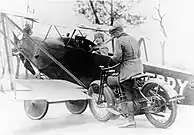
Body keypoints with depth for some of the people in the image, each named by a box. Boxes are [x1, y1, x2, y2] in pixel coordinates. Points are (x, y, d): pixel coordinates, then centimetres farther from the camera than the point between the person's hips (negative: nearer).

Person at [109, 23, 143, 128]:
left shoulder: (119, 41, -8)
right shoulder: (133, 38, 17)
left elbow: (117, 57, -16)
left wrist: (112, 58, 4)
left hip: (127, 69, -8)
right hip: (138, 67, 9)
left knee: (128, 95, -6)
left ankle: (131, 120, -4)